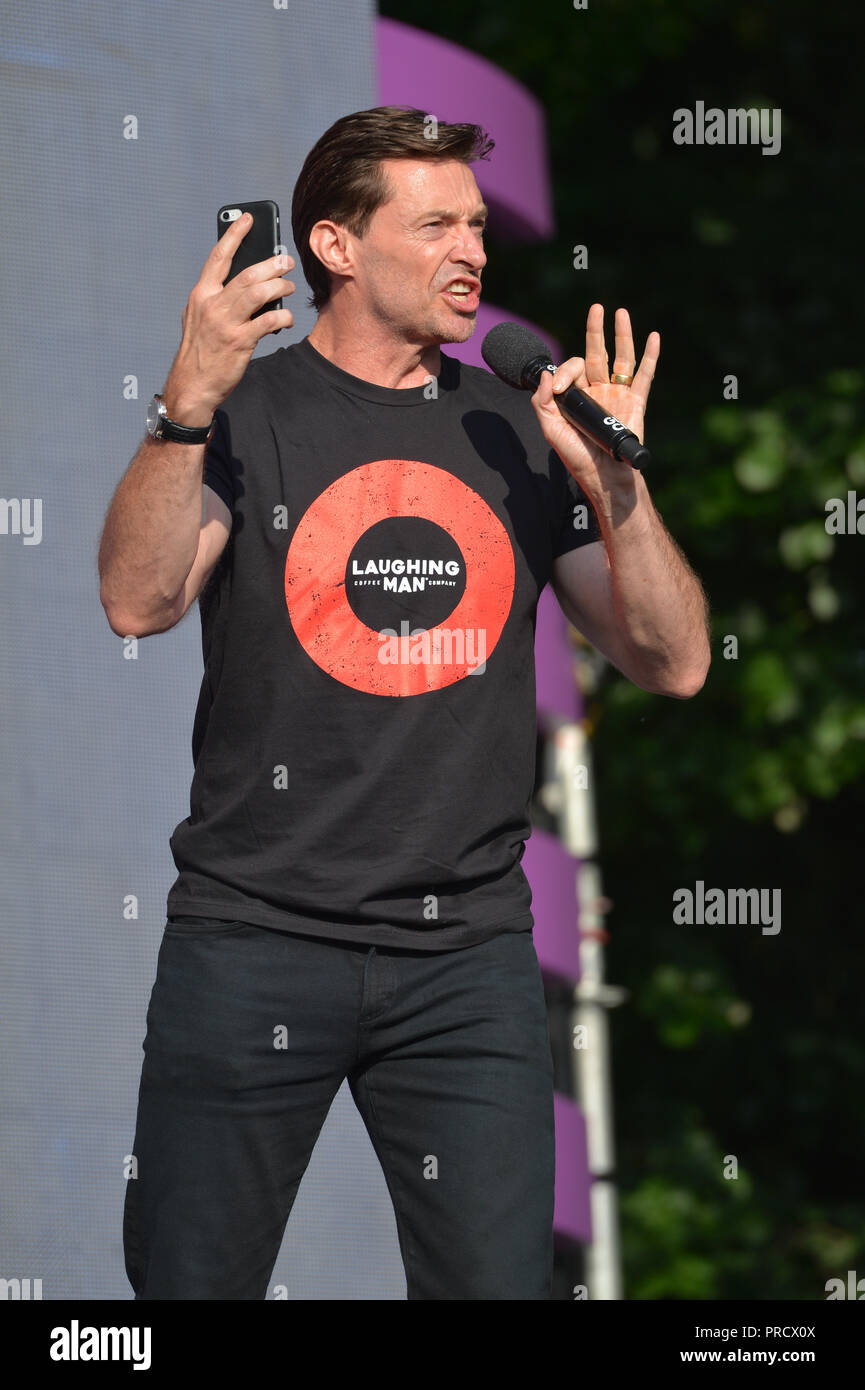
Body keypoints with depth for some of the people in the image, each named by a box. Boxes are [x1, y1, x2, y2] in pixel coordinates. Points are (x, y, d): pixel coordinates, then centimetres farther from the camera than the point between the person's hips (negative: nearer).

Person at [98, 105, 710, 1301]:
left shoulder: (519, 434, 9)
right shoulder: (245, 415, 0)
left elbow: (676, 664, 6)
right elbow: (138, 601, -17)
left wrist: (613, 481, -8)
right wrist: (188, 403, -29)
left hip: (468, 948, 3)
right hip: (256, 939, -2)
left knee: (499, 1279, 0)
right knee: (192, 1280, 3)